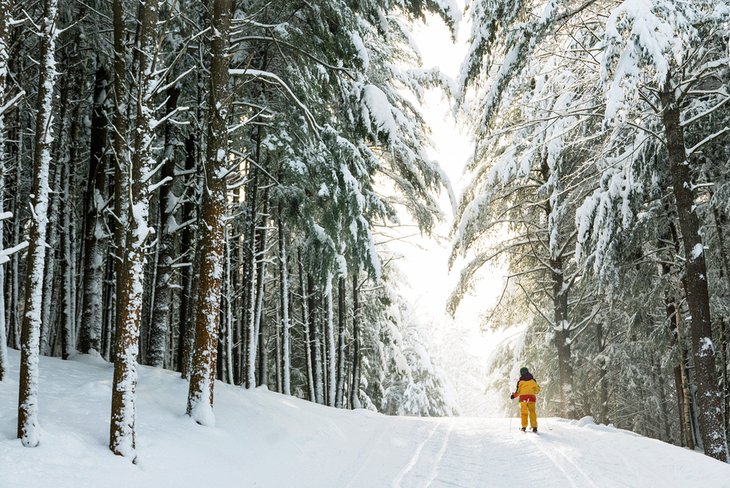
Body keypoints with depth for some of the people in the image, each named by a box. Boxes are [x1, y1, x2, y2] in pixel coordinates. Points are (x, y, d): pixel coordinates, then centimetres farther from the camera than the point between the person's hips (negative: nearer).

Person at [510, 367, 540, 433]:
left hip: (523, 397, -1)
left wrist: (513, 395, 16)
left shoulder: (520, 381, 3)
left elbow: (518, 391, 0)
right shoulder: (532, 380, 9)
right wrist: (534, 392, 35)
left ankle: (524, 427, -2)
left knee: (523, 412, 5)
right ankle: (534, 427, -3)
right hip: (531, 396, 2)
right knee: (532, 412, 6)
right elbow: (537, 389, 14)